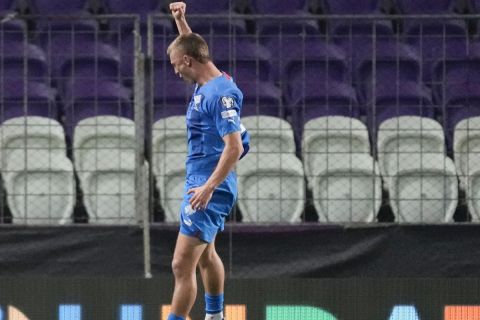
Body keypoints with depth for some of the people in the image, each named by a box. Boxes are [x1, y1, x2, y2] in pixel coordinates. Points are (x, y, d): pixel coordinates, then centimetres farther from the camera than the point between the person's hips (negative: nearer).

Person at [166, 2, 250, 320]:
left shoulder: (221, 93, -20)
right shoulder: (207, 84, 8)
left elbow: (235, 147, -26)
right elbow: (191, 46, 31)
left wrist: (209, 186, -32)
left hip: (209, 190, -11)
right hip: (200, 184, 11)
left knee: (182, 265, -14)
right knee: (205, 256, 25)